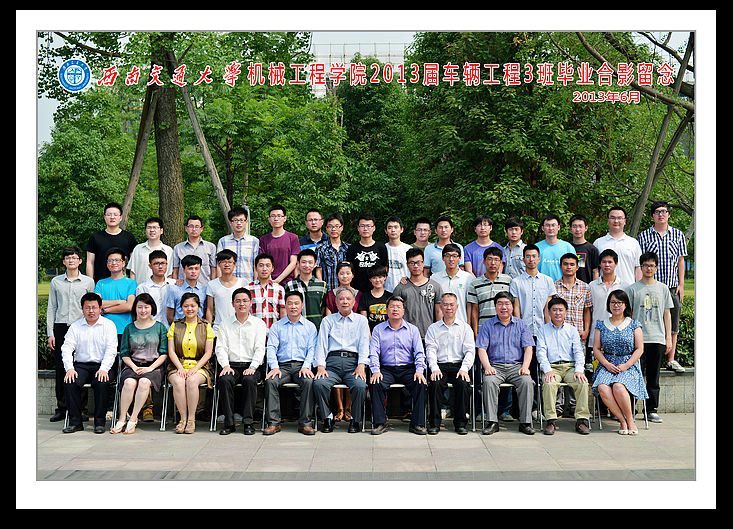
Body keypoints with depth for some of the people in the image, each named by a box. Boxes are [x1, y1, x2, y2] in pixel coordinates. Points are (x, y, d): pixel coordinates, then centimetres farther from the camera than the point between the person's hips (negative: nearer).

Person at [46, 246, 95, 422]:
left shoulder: (88, 281, 7)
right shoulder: (56, 282, 11)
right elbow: (51, 308, 12)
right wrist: (50, 332, 4)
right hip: (61, 328, 2)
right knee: (60, 368, 1)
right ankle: (61, 408, 9)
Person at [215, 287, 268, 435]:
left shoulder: (259, 324, 10)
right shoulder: (225, 323, 15)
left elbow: (260, 349, 1)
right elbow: (221, 347, 7)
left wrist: (252, 367, -15)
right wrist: (225, 365, -11)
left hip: (251, 366, -1)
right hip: (231, 366, 1)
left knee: (250, 380, -34)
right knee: (224, 380, -31)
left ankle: (248, 422, -25)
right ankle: (229, 423, -23)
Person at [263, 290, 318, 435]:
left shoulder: (310, 326, 15)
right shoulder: (276, 326, 16)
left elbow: (312, 349, 6)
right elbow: (271, 348, 5)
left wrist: (306, 366, -12)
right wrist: (275, 367, -12)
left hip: (302, 365, -1)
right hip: (282, 365, 1)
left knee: (308, 381, -33)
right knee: (270, 381, -30)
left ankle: (305, 422, -25)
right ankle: (273, 422, -24)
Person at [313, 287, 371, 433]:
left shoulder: (361, 320, 17)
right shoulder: (328, 320, 18)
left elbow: (364, 344, 5)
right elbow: (321, 344, 9)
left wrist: (361, 365, -11)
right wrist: (320, 366, -7)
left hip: (353, 361, -1)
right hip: (332, 362, 1)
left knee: (360, 386, -30)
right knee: (318, 384, -28)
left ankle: (355, 420, -8)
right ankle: (328, 418, -10)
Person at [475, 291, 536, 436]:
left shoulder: (521, 324, 13)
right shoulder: (487, 325, 10)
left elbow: (528, 348, 6)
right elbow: (482, 349, 3)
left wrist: (525, 367, -11)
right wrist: (487, 367, -15)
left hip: (516, 366, 1)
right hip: (495, 366, -1)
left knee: (527, 381, -29)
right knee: (489, 381, -32)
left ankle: (525, 422, -21)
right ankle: (493, 422, -27)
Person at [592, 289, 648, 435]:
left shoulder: (634, 324, 8)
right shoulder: (601, 325, 13)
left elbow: (639, 349, 3)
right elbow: (596, 349, 9)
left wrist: (625, 366, -10)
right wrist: (607, 364, -8)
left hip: (629, 366, -2)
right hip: (607, 365, 2)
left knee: (618, 387, -34)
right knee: (602, 388, -31)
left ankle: (630, 420, -12)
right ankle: (622, 421, -17)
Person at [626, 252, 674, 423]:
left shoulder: (663, 288, 11)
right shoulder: (633, 289, 4)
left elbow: (667, 314, 12)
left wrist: (669, 338, 7)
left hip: (657, 339, 2)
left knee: (653, 377, 6)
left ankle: (651, 410, 14)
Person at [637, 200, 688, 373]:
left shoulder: (678, 235, 9)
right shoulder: (644, 236, 4)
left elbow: (681, 260, 9)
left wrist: (681, 284, 2)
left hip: (673, 287, 2)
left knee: (673, 323, 4)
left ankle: (671, 359, 12)